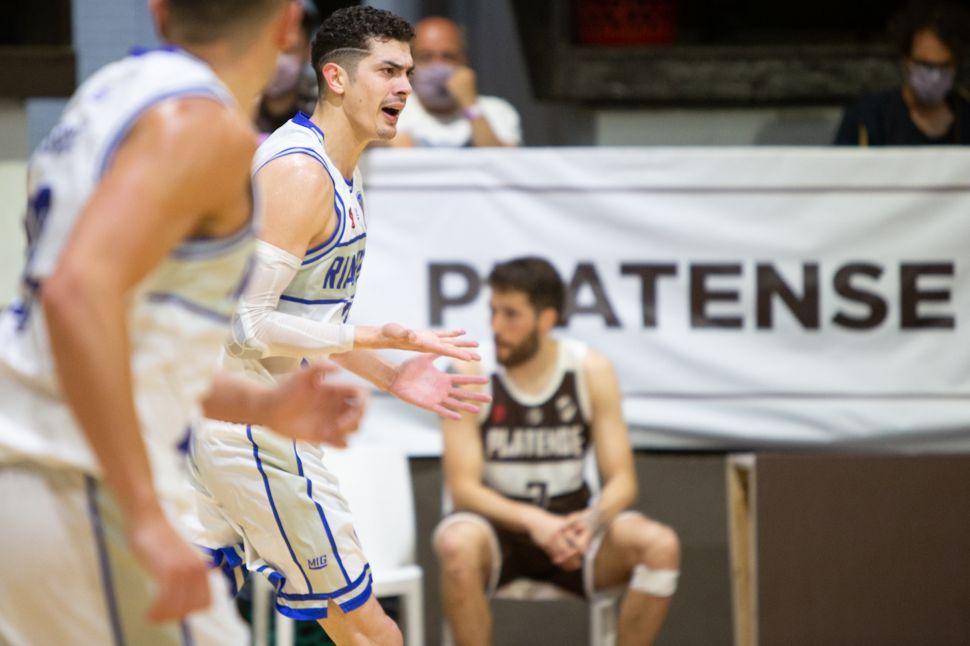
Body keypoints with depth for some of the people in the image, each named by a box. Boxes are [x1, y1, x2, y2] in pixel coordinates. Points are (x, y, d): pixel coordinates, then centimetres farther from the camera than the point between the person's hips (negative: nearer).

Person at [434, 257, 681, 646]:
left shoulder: (592, 372, -5)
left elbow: (622, 479, -6)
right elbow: (463, 487, -15)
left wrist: (593, 521, -30)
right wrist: (531, 520, -33)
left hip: (571, 525, 2)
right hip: (499, 525, -2)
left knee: (660, 545, -26)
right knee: (457, 544, -37)